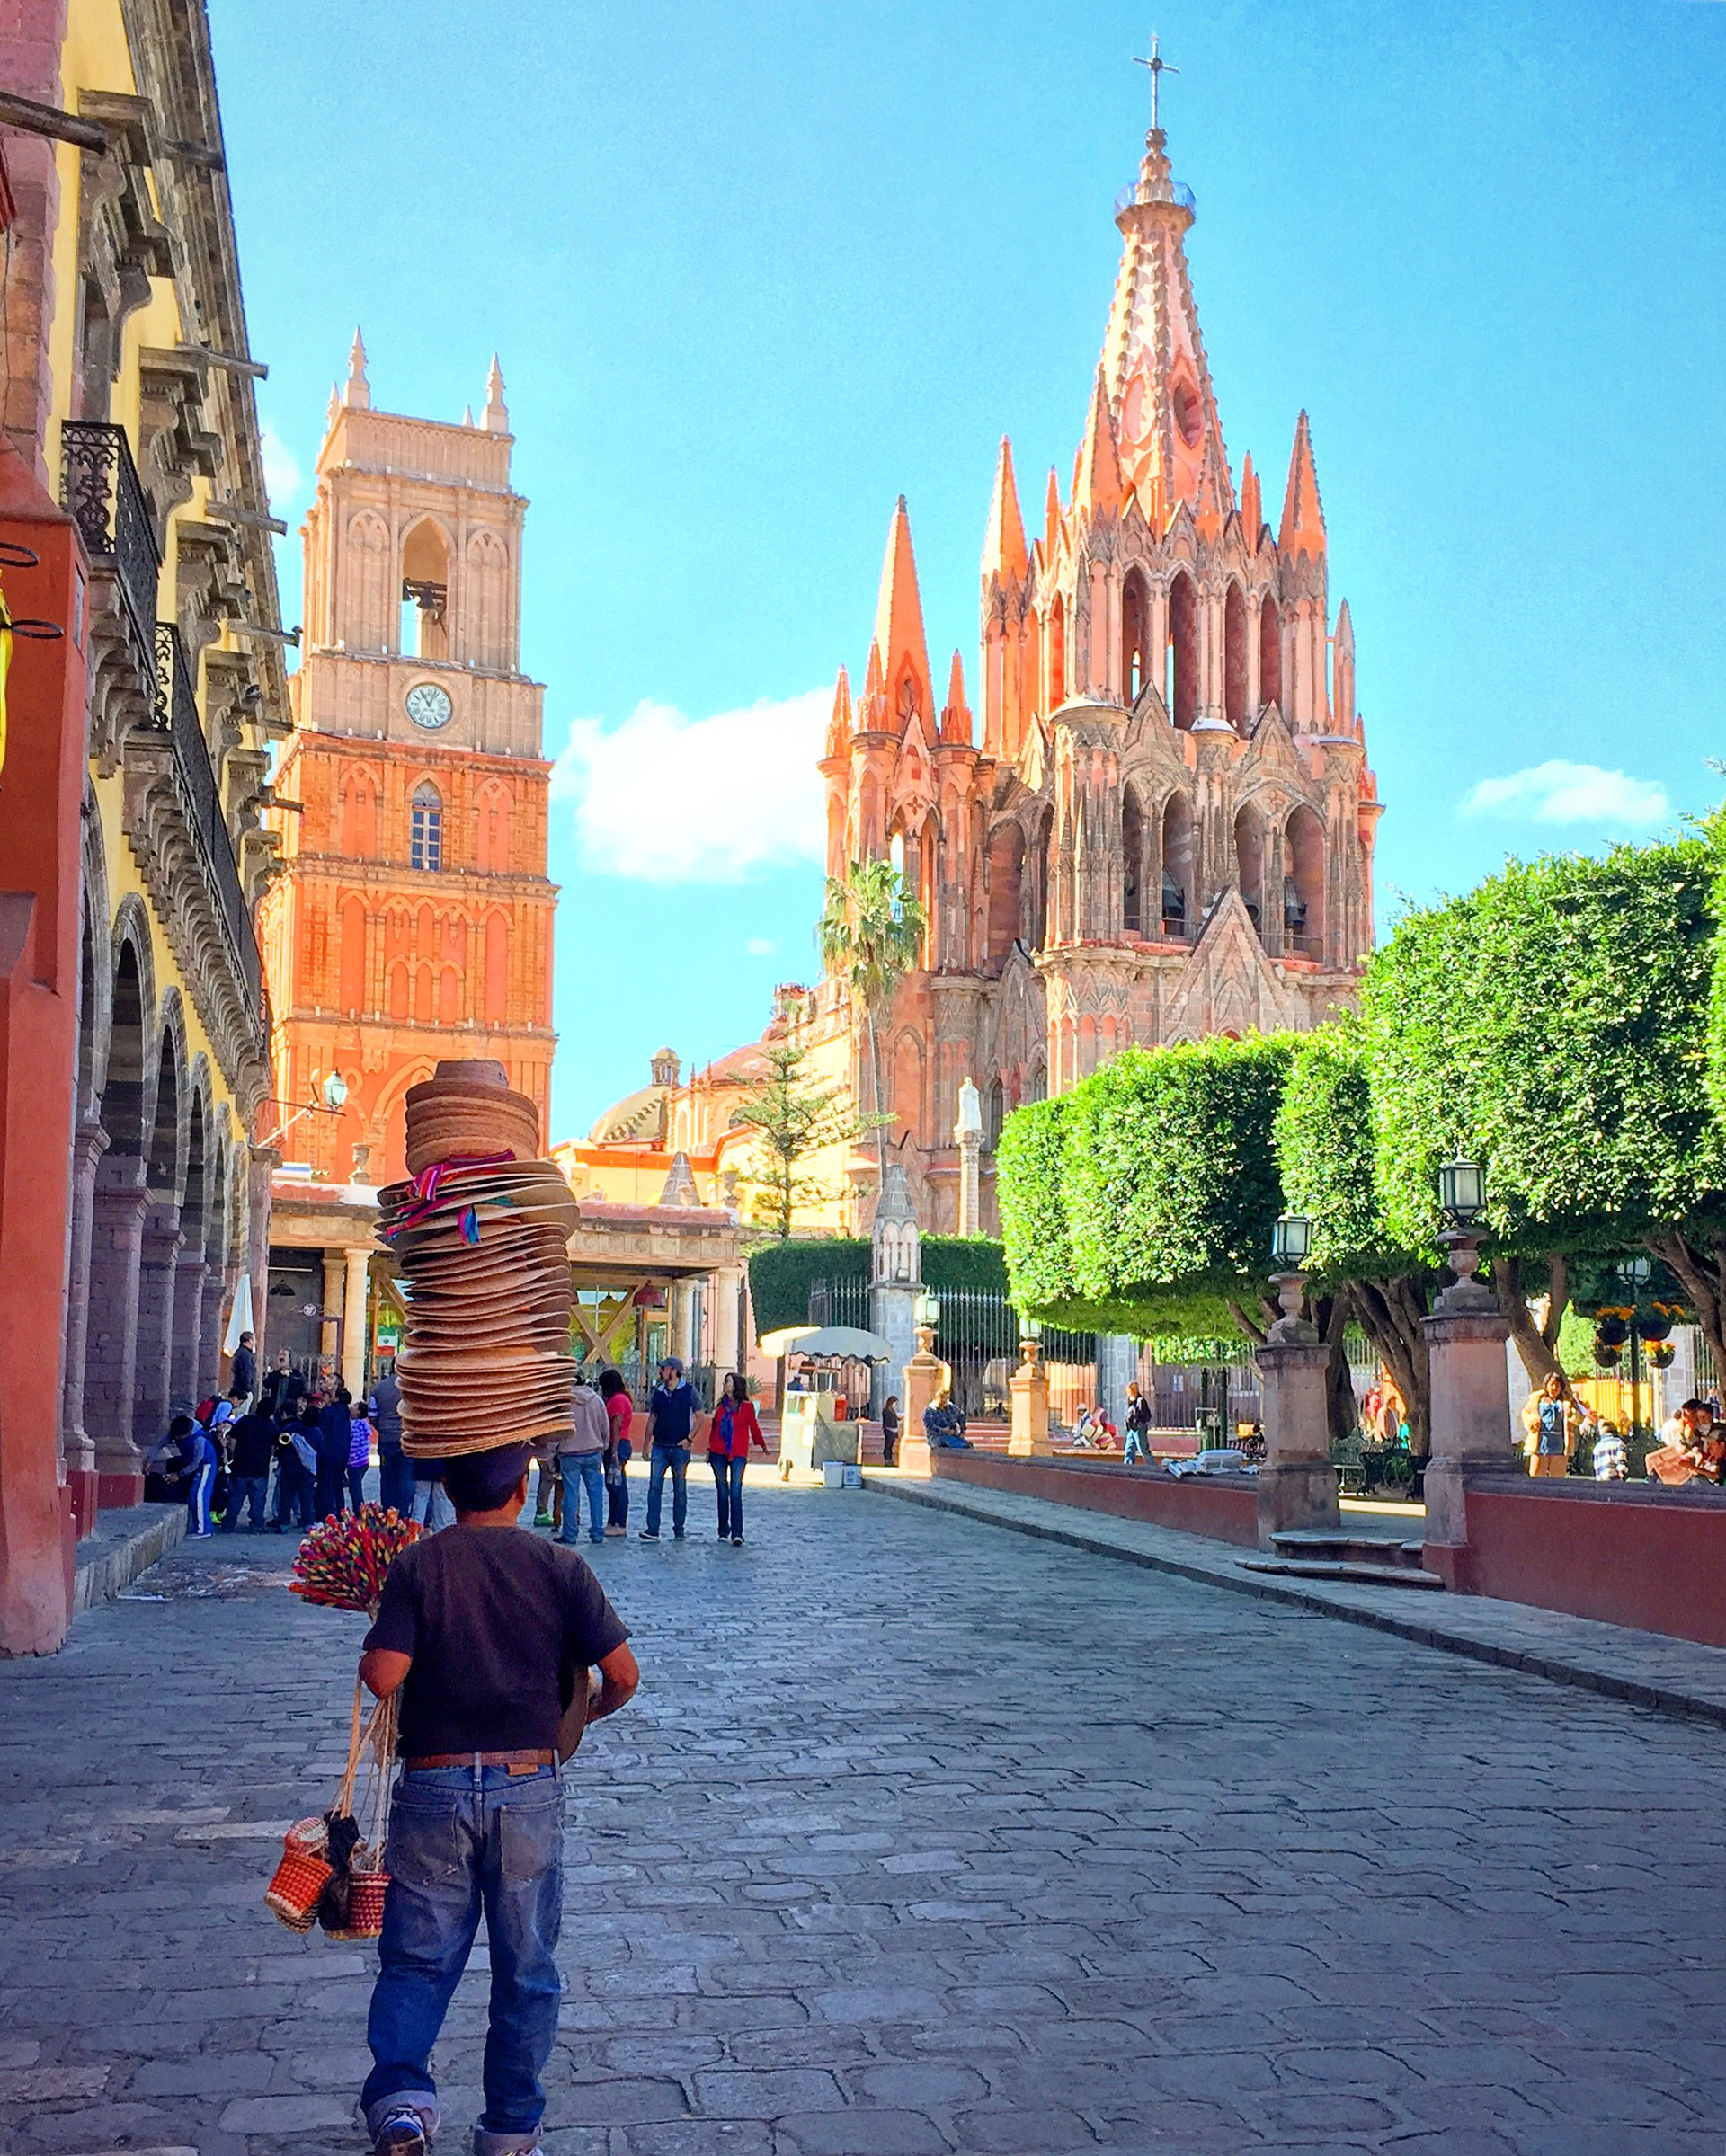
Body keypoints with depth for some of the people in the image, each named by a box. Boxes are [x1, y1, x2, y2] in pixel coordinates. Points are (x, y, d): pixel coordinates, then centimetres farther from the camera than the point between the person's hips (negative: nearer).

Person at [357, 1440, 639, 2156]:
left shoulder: (416, 1565, -5)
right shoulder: (558, 1567, -4)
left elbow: (382, 1676, -15)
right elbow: (623, 1675, -6)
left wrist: (369, 1653, 7)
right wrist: (586, 1712, 14)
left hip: (434, 1785, 0)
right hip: (528, 1787, 0)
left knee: (417, 1960, 11)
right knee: (526, 1970, 13)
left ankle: (399, 2095, -9)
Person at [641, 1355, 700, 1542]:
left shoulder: (689, 1391, -3)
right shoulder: (658, 1392, 8)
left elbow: (699, 1416, 0)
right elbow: (652, 1419, 15)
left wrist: (689, 1438, -8)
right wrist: (647, 1445, 11)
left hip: (680, 1448, -3)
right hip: (660, 1447, 3)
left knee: (680, 1489, 4)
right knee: (654, 1487, -5)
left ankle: (679, 1530, 12)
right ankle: (652, 1530, -5)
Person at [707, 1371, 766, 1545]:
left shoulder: (746, 1406, -3)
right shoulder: (721, 1405, 10)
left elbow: (753, 1427, 6)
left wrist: (763, 1446, 12)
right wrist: (709, 1448, 16)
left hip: (738, 1454, -4)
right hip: (718, 1453, 4)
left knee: (735, 1491, -12)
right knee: (722, 1490, 8)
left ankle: (737, 1534, -14)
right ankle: (724, 1531, 18)